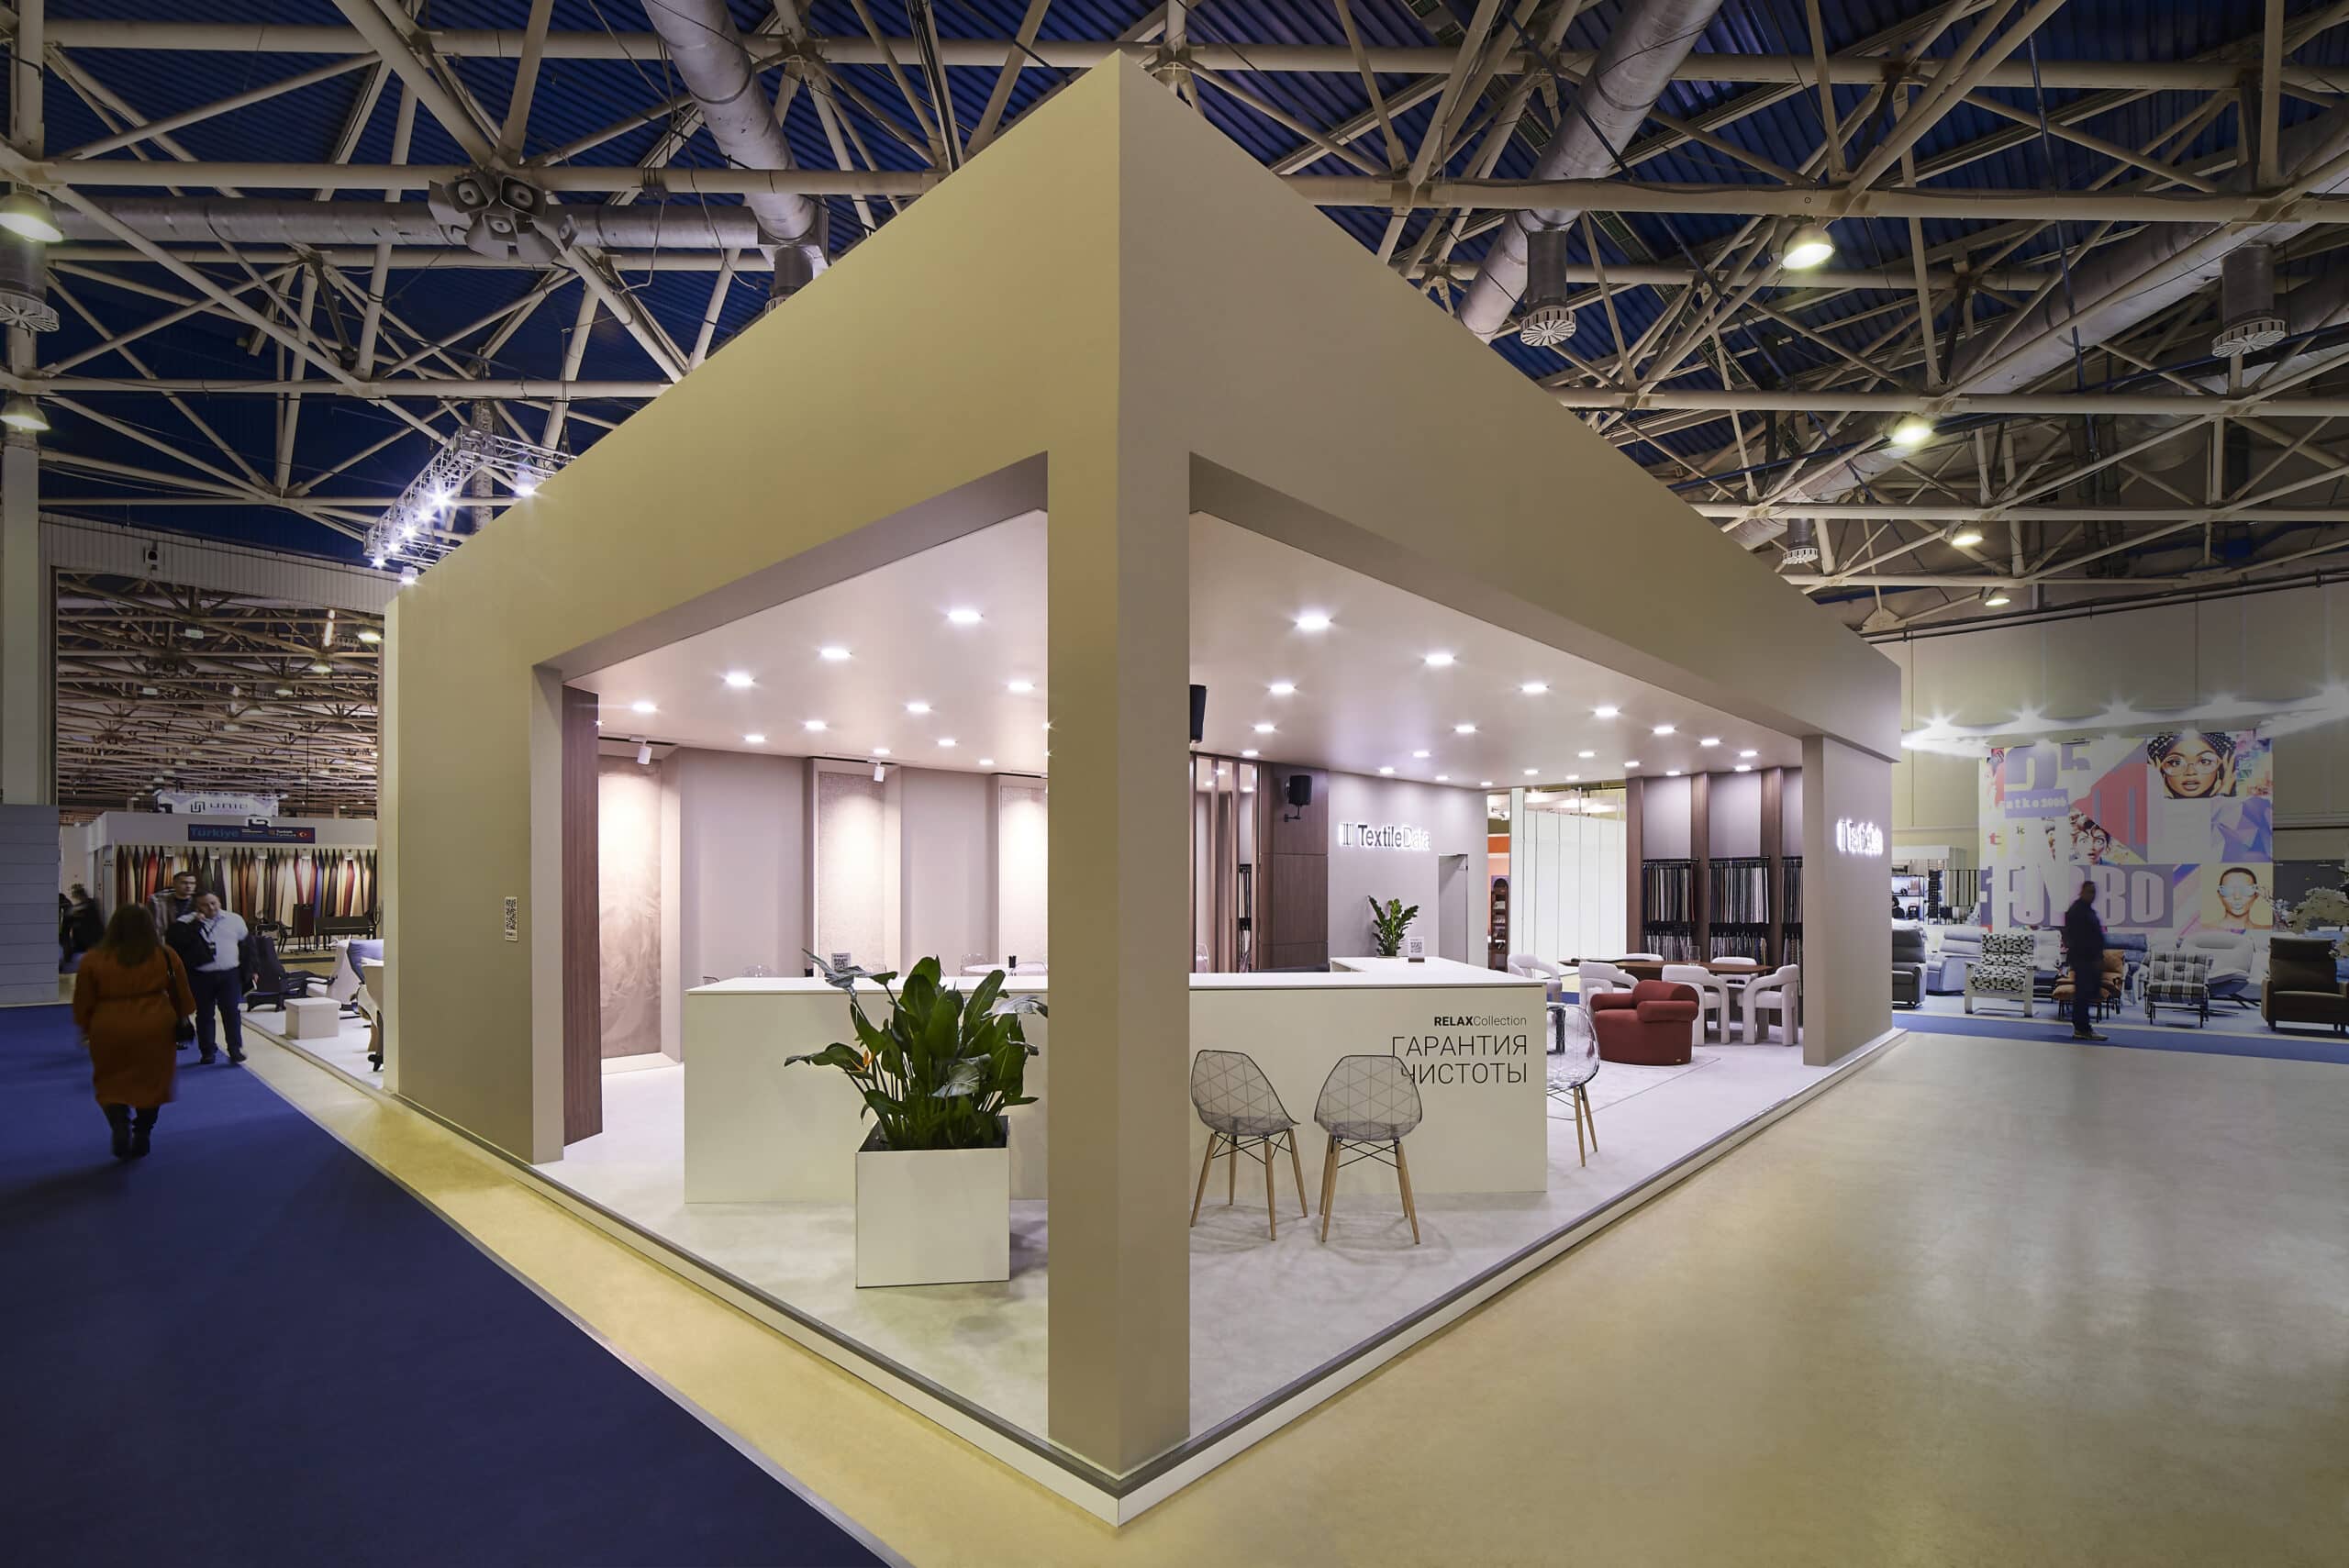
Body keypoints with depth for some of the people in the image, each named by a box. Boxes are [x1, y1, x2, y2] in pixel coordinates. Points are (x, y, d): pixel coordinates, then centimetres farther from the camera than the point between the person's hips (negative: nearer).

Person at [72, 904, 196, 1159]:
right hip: (155, 1030, 0)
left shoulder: (93, 959, -4)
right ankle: (141, 1136, 19)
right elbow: (182, 997, 5)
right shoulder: (166, 956, -5)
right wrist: (180, 1021, 22)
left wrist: (85, 1030, 20)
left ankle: (121, 1125, -5)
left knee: (111, 1084, 16)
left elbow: (83, 1003, 4)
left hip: (109, 1032, 0)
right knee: (151, 1082, 15)